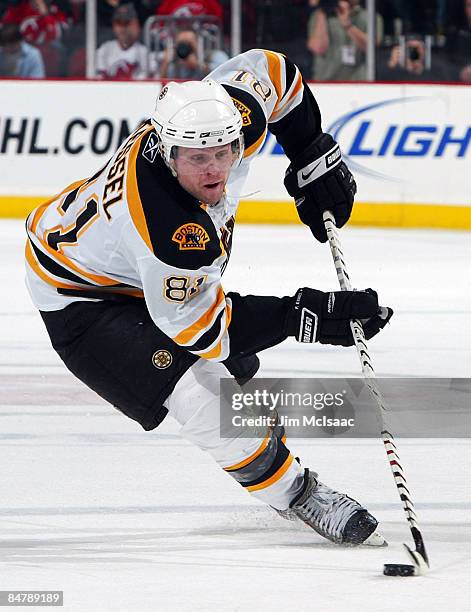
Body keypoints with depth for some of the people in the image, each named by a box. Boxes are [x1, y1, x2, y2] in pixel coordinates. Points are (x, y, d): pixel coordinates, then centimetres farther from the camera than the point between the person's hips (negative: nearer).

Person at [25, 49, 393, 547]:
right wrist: (308, 315, -33)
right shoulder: (170, 230, -44)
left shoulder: (232, 112, -25)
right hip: (84, 296, -8)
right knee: (202, 395, -20)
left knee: (233, 367, 22)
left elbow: (268, 69, -3)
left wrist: (315, 160, -4)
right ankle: (294, 495, -3)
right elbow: (200, 326, -33)